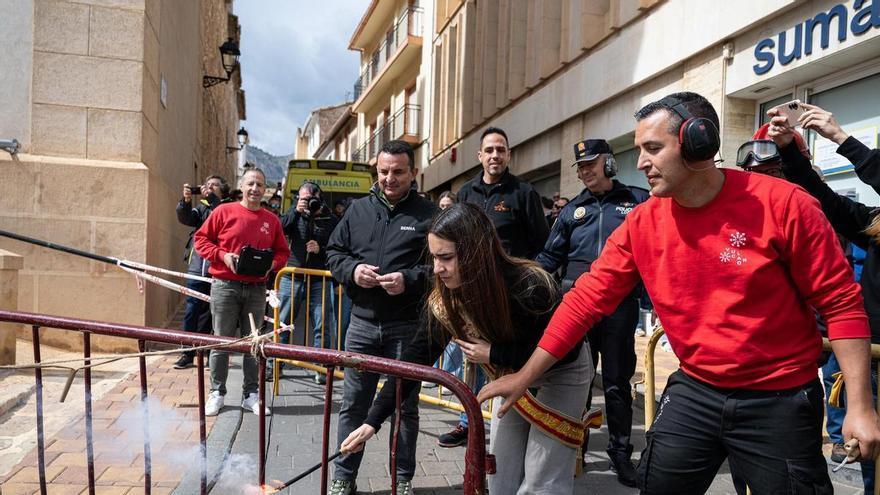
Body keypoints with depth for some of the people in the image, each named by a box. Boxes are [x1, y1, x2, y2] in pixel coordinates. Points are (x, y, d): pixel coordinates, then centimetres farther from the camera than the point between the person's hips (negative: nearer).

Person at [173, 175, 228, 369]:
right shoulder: (200, 207, 16)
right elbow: (185, 218, -3)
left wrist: (211, 198, -21)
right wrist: (186, 201, -21)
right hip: (197, 267, 2)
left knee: (208, 312, 5)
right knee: (191, 310, 2)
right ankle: (187, 353, 8)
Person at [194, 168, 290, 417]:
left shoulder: (271, 220, 8)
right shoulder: (224, 211, 0)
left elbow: (282, 252, 14)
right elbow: (201, 238, 3)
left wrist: (272, 264, -7)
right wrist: (222, 255, -12)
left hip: (256, 289, 3)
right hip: (225, 286, -2)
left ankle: (251, 394, 17)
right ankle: (217, 393, 16)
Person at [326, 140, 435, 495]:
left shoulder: (428, 214, -3)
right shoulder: (358, 210, 8)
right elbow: (333, 252, 12)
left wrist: (410, 280, -21)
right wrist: (352, 270, -8)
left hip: (407, 326, -3)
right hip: (363, 322, 3)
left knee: (405, 406, 11)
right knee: (353, 403, 12)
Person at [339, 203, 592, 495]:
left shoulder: (529, 287, -36)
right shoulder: (446, 298, -20)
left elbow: (565, 349, -27)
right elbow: (417, 357, -16)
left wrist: (494, 354, -31)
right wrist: (372, 421, -20)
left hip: (562, 373, -5)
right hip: (513, 373, 5)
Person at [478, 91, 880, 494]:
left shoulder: (782, 204, -15)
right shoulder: (641, 223, -5)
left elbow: (840, 303, -9)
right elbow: (587, 299, -3)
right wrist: (525, 377, -3)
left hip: (779, 401, -3)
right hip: (693, 392, 3)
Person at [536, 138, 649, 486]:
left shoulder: (638, 201, 5)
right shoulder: (572, 210, 12)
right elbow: (549, 257, 14)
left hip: (620, 304, -2)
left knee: (617, 381, 7)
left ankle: (620, 451, 20)